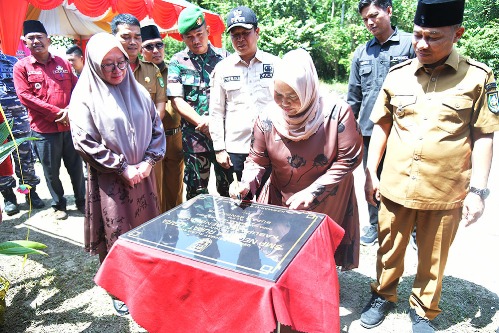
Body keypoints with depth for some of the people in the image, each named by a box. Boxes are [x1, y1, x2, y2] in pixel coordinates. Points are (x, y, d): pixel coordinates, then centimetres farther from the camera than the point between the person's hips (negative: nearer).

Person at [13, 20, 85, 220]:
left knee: (76, 167, 9)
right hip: (43, 129, -2)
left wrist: (69, 111, -10)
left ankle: (81, 201, 26)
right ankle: (58, 205, 25)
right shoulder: (21, 67, 2)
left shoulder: (63, 63, 10)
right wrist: (57, 113, -14)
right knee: (51, 171, 7)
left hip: (70, 126, 2)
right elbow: (25, 96, -7)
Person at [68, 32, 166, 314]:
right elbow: (85, 142, -11)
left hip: (143, 174, 4)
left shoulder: (138, 91, 6)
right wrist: (122, 168, -13)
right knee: (116, 233, 5)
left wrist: (148, 162, -5)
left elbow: (157, 129, 8)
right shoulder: (86, 96, -6)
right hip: (109, 180, -4)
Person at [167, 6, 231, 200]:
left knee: (228, 187, 7)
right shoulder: (177, 62, 6)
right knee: (196, 189, 7)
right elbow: (176, 100, -2)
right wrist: (202, 123, -13)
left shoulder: (223, 57, 7)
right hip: (193, 134, 0)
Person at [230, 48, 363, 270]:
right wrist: (246, 184, -23)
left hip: (328, 204, -1)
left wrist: (311, 193, -21)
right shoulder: (268, 118, -13)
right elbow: (257, 160, -2)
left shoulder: (337, 112, -20)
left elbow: (349, 159, -15)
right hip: (281, 201, 2)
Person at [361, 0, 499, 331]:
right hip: (395, 186, 2)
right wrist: (370, 173, 6)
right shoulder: (397, 75, 1)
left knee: (433, 259, 15)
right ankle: (383, 296, 41)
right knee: (389, 249, 17)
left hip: (445, 192, -1)